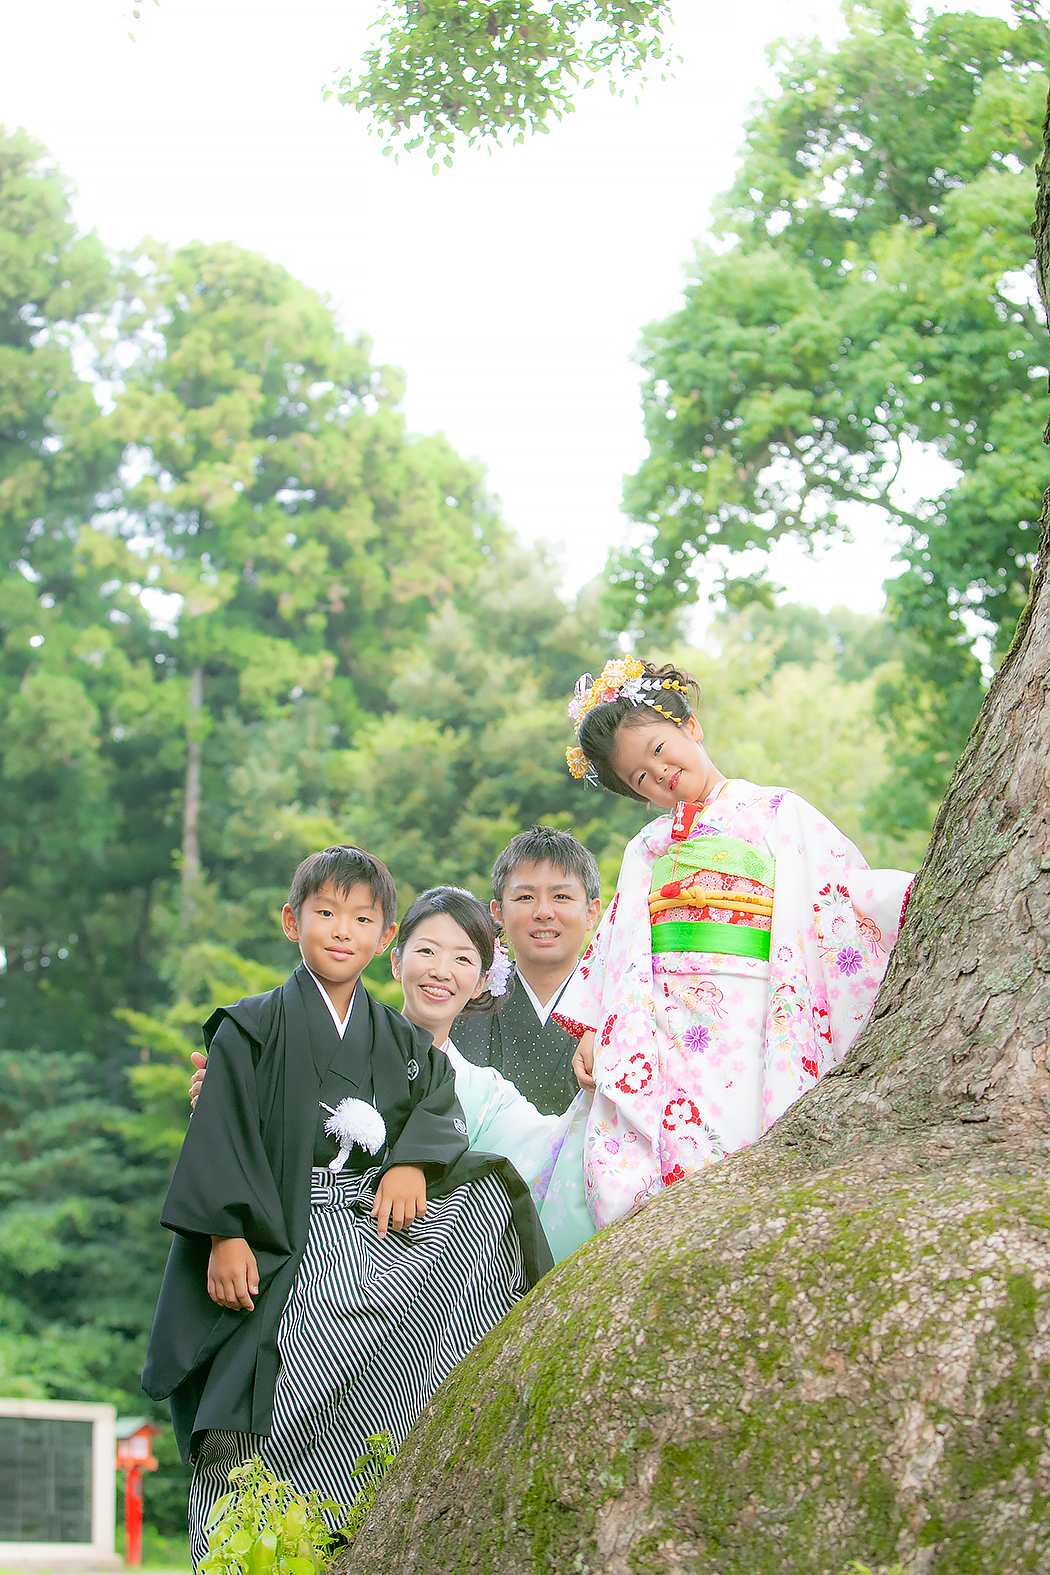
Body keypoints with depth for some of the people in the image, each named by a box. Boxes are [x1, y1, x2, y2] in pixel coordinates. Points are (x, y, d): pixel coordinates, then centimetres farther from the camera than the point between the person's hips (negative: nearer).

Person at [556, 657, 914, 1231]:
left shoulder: (776, 813, 15)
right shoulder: (648, 847, 26)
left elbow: (847, 887, 9)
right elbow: (617, 941, 23)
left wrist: (919, 894, -7)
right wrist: (592, 1029, 13)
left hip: (741, 1022, -3)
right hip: (656, 1024, 3)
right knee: (620, 1172, -18)